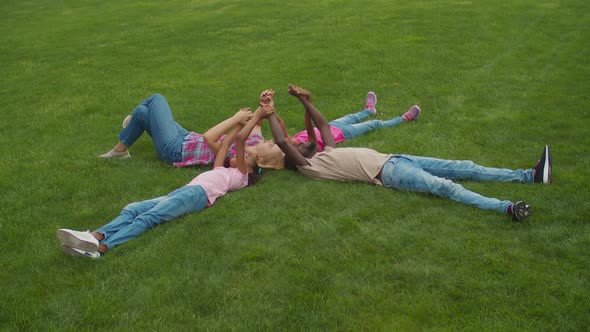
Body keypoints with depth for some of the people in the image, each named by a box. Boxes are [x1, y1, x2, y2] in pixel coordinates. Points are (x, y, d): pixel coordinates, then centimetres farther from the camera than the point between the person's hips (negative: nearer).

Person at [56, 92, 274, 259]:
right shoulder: (221, 170, 40)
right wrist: (239, 123, 53)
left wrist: (257, 117, 15)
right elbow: (225, 144, 48)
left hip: (198, 193, -8)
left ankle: (101, 247, -48)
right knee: (133, 209, -18)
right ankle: (95, 236, -39)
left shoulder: (241, 175, 17)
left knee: (148, 217, -30)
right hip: (183, 191, 8)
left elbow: (240, 140, 9)